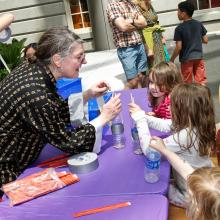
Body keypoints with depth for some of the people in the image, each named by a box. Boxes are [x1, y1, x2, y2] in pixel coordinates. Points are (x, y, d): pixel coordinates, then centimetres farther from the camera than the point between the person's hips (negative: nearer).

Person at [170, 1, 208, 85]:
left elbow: (179, 47, -16)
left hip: (186, 59, -4)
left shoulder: (179, 28, -14)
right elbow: (205, 40, 3)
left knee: (187, 83, 11)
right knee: (201, 81, 10)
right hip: (199, 56, 4)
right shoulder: (199, 24, 0)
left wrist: (172, 59, -5)